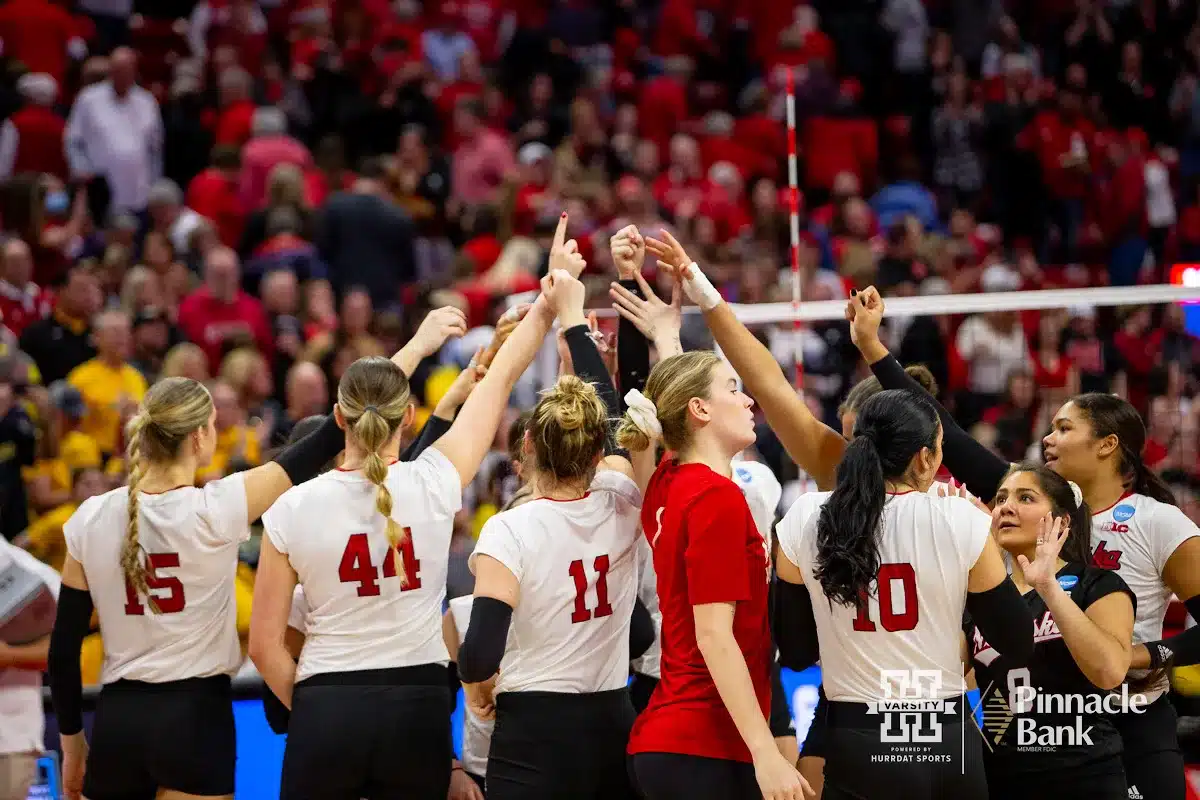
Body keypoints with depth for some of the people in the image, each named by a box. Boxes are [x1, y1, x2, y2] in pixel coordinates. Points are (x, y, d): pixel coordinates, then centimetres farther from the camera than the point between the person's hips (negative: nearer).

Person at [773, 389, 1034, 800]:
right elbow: (1018, 646, 2)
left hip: (858, 746, 0)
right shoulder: (962, 522, -8)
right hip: (947, 738, 0)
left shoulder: (805, 520, -3)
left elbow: (796, 654, 4)